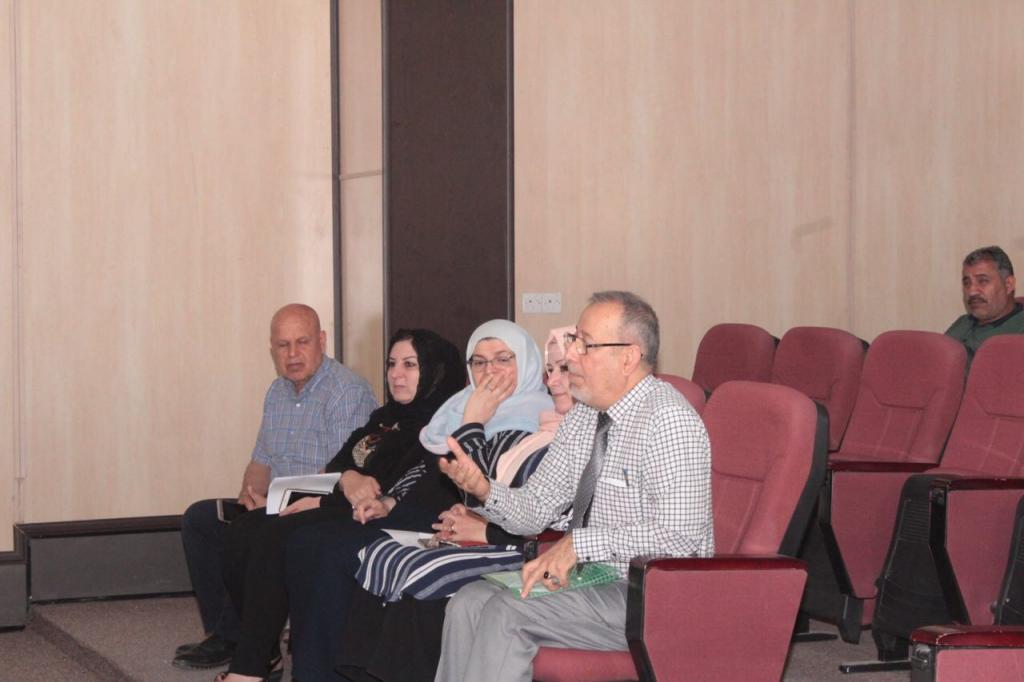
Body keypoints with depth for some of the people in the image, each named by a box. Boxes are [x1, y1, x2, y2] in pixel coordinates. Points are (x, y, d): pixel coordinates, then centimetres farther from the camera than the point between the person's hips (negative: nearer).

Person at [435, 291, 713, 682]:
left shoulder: (669, 422, -17)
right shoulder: (584, 416, 10)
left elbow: (679, 536, -26)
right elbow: (536, 510, 11)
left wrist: (580, 543, -25)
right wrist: (485, 490, -10)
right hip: (588, 577, 8)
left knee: (506, 612, -21)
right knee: (470, 602, -8)